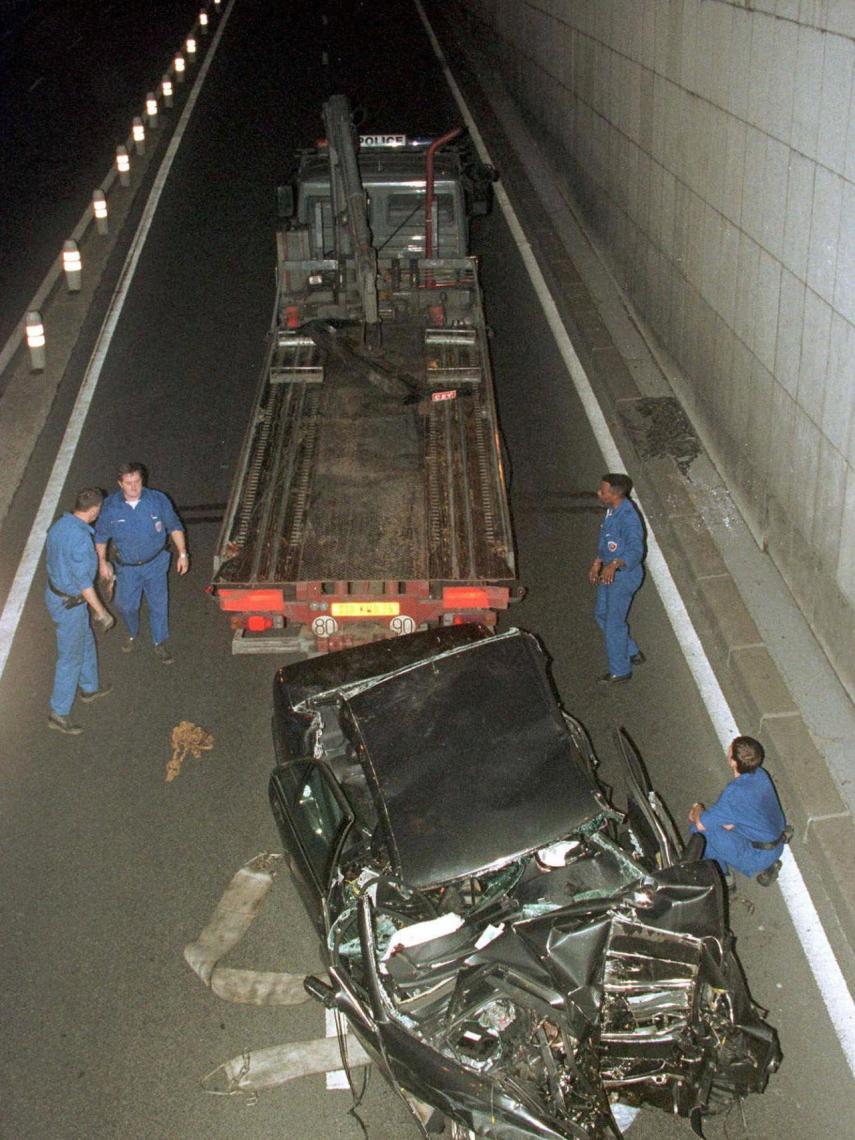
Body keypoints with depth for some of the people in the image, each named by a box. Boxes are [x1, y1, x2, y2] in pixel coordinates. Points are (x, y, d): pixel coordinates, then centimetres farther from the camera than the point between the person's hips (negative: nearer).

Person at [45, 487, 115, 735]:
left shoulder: (60, 524, -3)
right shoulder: (81, 539, -32)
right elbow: (84, 582, -27)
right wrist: (101, 612, -16)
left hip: (55, 591, 9)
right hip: (69, 605, -9)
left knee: (86, 643, 28)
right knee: (70, 658, 6)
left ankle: (89, 688, 48)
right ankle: (58, 714, 18)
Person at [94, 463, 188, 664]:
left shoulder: (158, 500, -16)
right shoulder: (110, 506, -14)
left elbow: (174, 526, -3)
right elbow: (101, 536, 1)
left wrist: (182, 554, -5)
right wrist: (102, 562, 3)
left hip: (155, 564, -1)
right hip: (127, 567, 1)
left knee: (158, 604, 9)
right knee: (125, 606, 12)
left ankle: (160, 643, 31)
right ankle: (133, 634, 45)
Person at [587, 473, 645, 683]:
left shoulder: (628, 518, -29)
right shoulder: (613, 509, 1)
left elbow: (635, 550, -37)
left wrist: (613, 565, -52)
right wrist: (596, 564, 19)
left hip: (623, 575, -10)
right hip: (609, 572, 10)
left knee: (614, 622, 2)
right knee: (601, 614, 21)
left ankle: (620, 671, 20)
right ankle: (632, 653, 36)